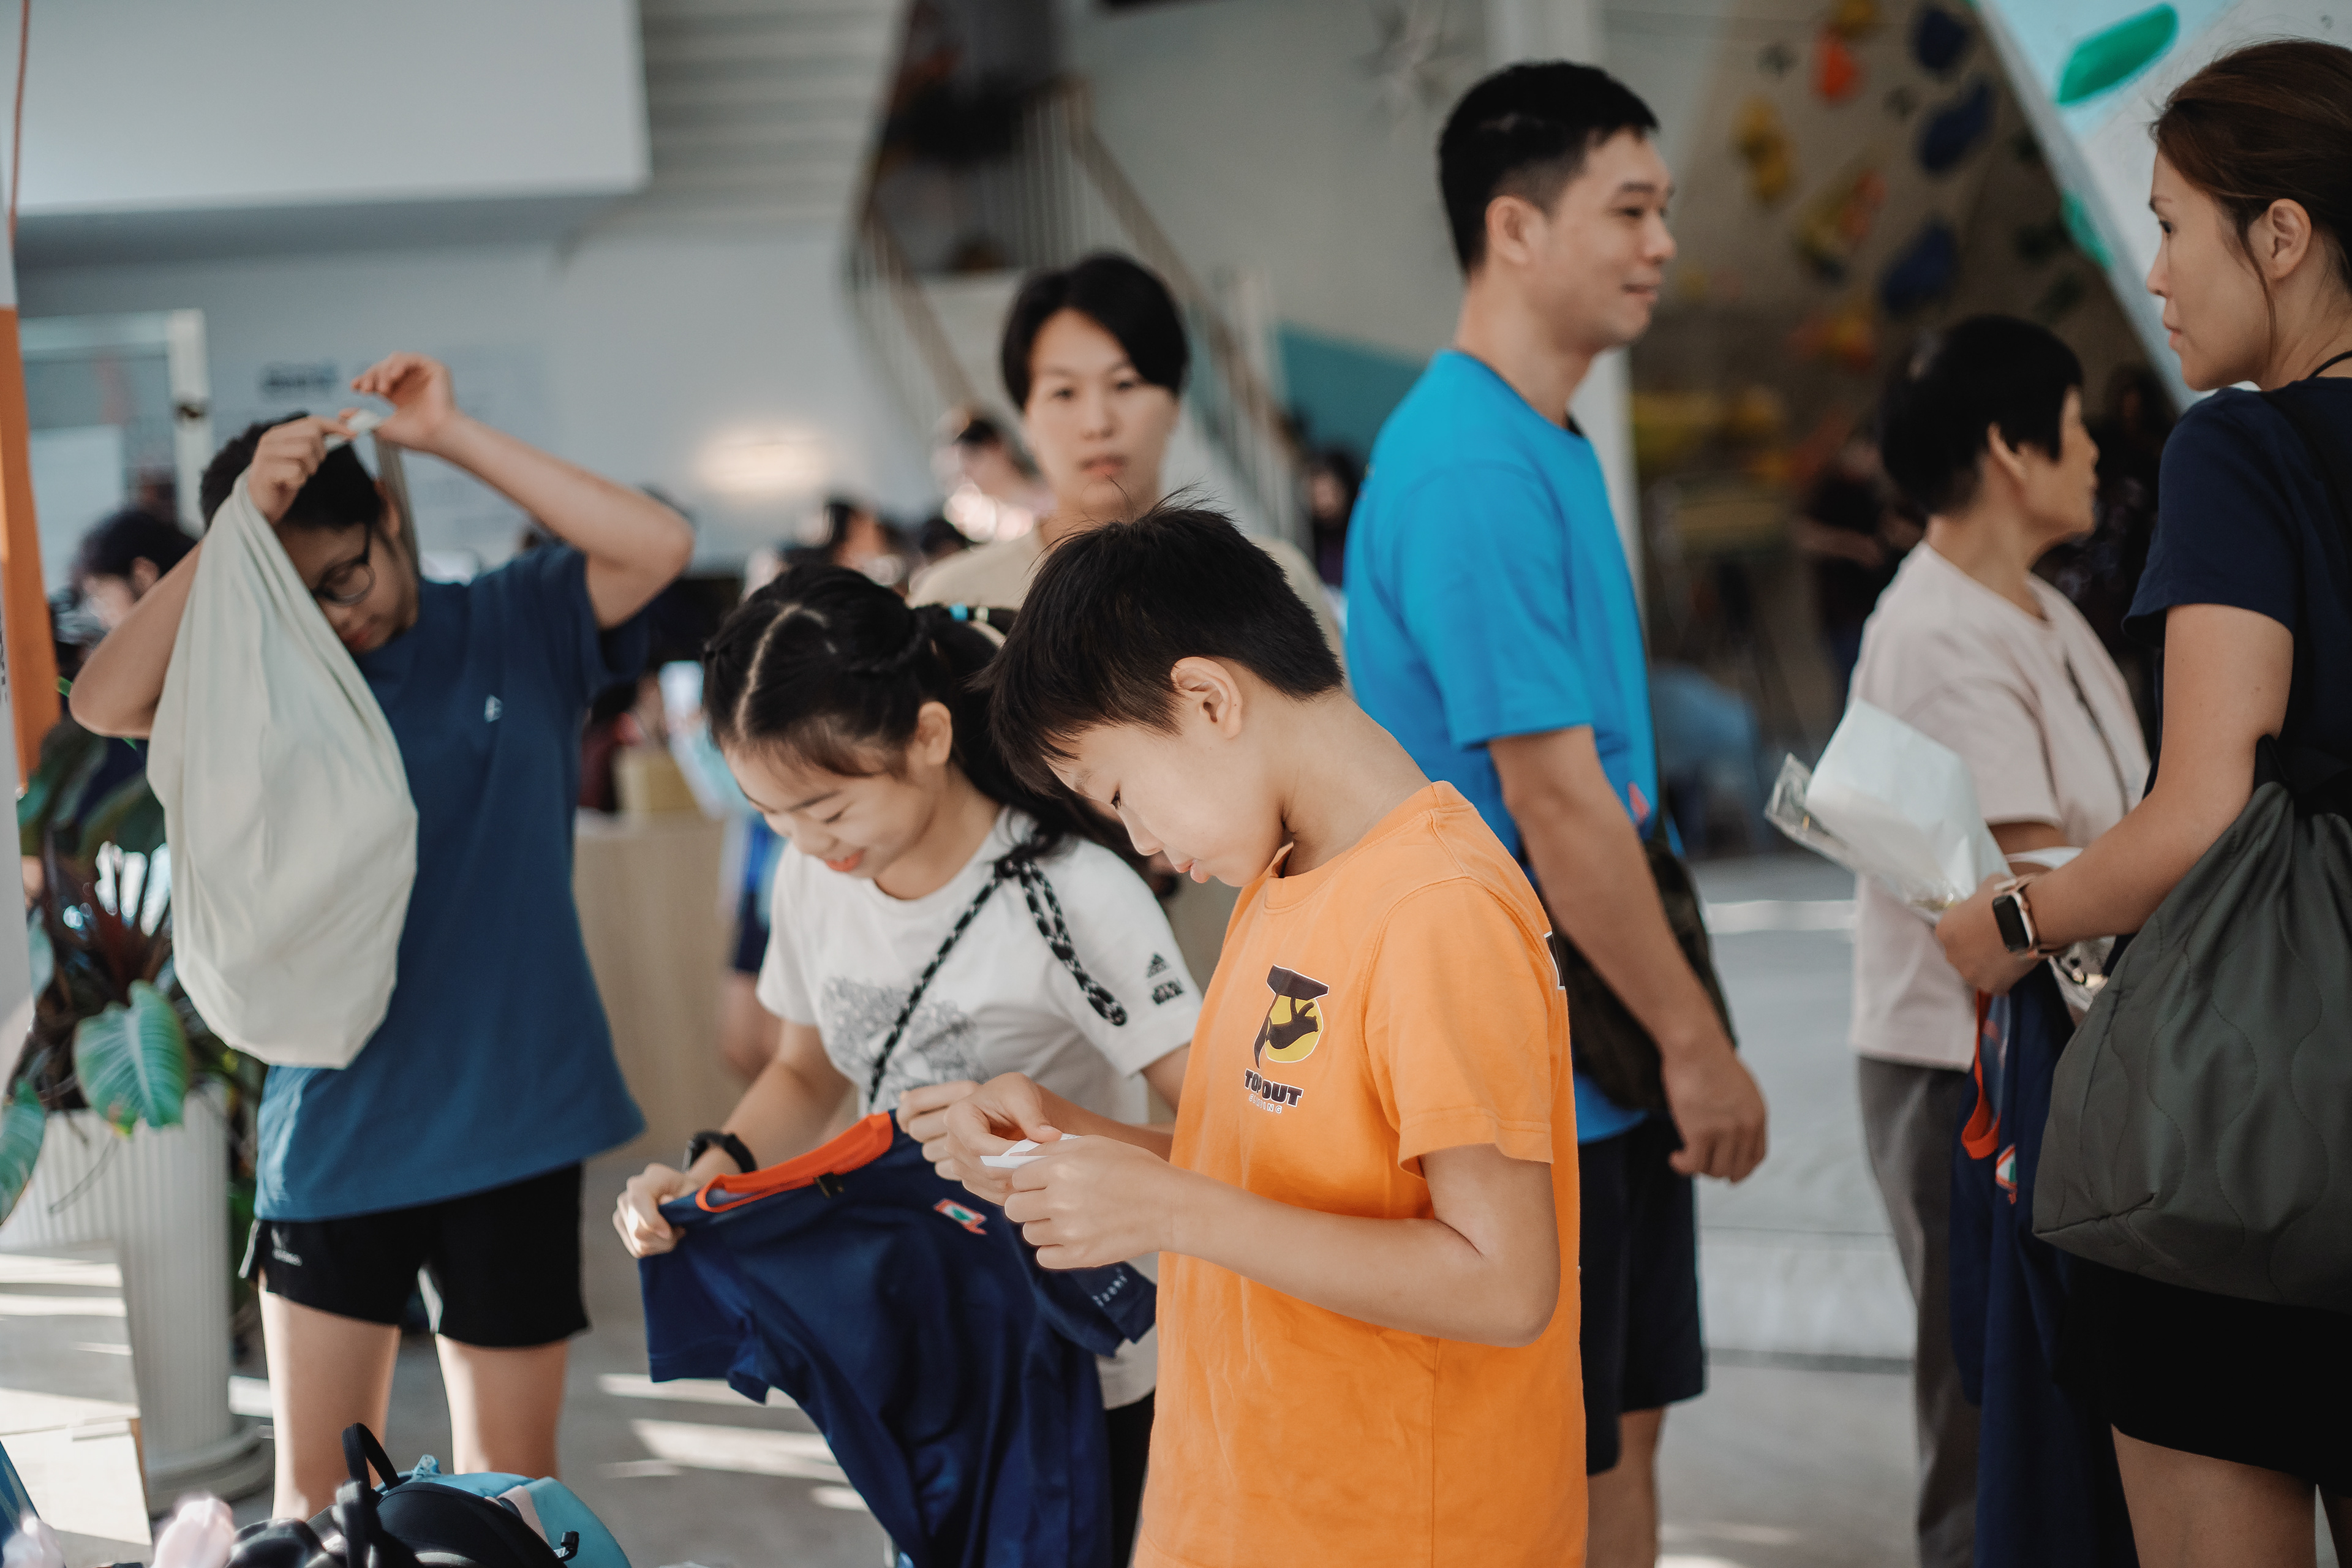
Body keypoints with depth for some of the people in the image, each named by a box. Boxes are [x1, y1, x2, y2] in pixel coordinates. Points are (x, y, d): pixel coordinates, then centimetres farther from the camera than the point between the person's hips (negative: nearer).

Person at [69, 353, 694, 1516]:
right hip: (331, 1133, 1)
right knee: (312, 1498, 8)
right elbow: (104, 704, -15)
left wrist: (452, 436, -16)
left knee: (508, 1490, 10)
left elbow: (659, 546, -15)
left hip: (511, 1130, -1)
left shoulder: (514, 627, 1)